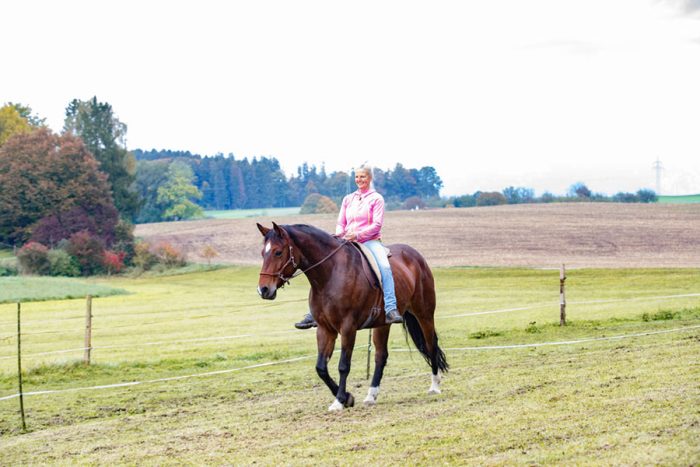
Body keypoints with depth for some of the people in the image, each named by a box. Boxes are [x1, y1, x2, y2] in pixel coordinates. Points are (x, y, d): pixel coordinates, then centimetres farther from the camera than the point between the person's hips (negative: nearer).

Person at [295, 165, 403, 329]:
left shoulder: (376, 198, 4)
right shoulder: (348, 199, 17)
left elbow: (377, 225, -6)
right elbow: (341, 223, 16)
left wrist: (357, 235, -19)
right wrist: (339, 234, -7)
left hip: (370, 241, -4)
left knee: (384, 266, -33)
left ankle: (391, 309, -38)